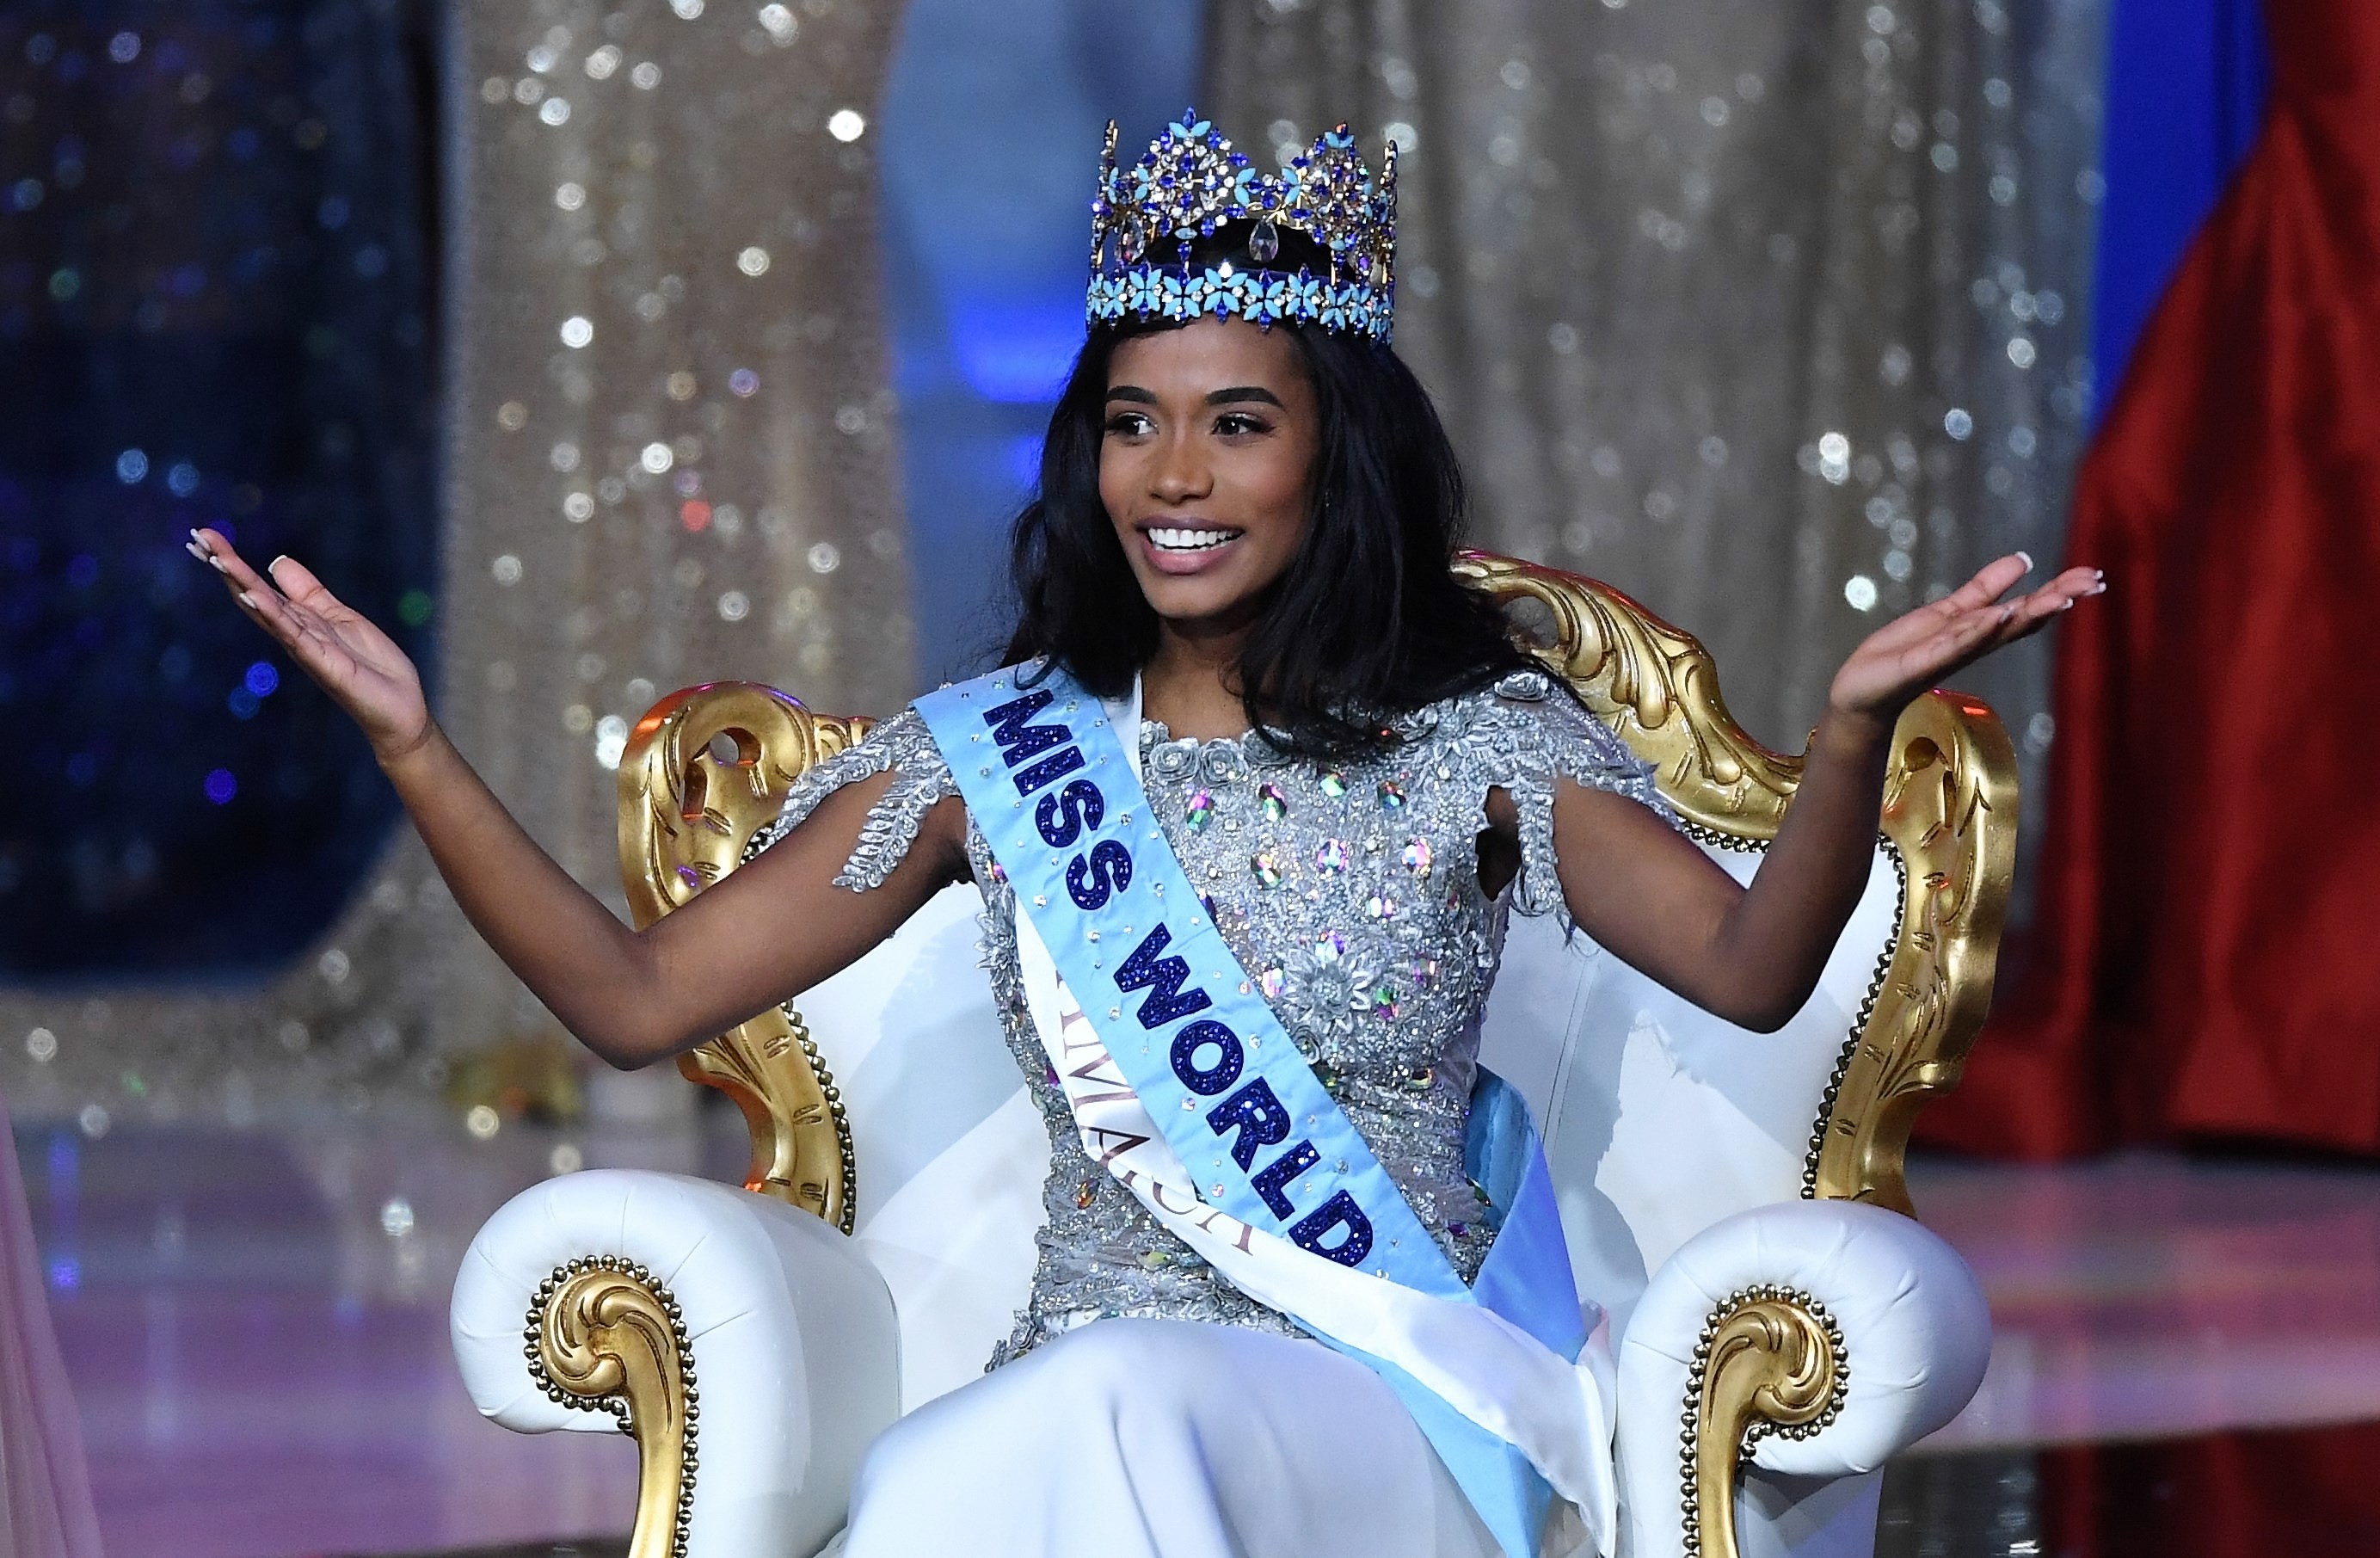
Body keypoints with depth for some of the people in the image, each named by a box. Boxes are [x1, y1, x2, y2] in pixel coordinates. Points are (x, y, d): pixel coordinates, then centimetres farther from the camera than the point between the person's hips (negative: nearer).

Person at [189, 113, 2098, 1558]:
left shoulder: (1476, 748, 6)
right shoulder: (987, 754, 11)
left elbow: (1751, 966, -10)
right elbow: (638, 997, 8)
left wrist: (1856, 722, -28)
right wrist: (407, 733, -3)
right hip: (1069, 1399, 2)